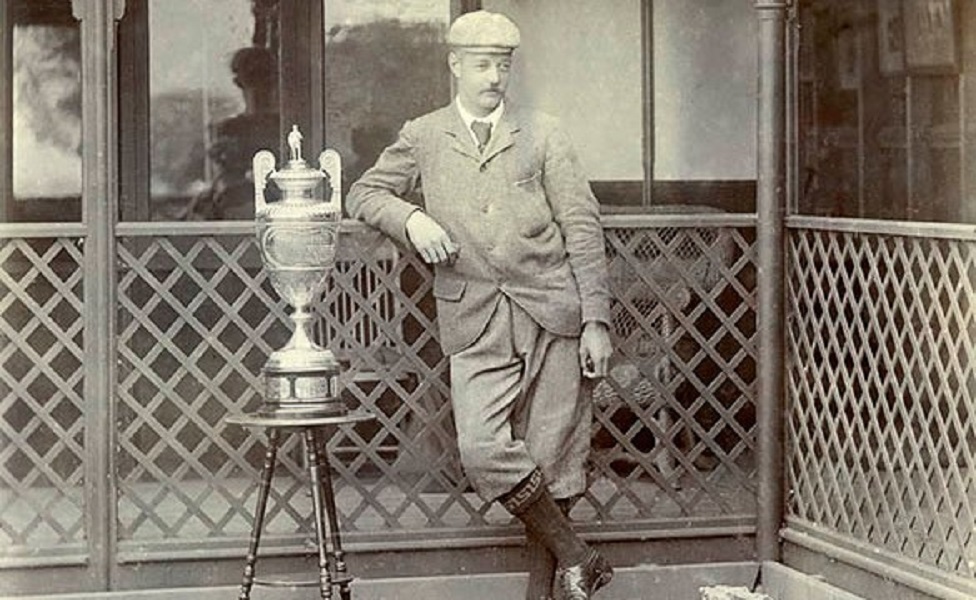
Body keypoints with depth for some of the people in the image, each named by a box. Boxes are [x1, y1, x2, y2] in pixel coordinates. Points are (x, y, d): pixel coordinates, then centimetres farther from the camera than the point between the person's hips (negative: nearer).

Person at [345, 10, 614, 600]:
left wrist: (596, 320, -2)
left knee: (551, 456, 0)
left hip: (552, 312, 0)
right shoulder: (423, 137, 12)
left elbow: (583, 227, 6)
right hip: (476, 324, 0)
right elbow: (364, 194, 18)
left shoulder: (542, 133, 9)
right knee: (483, 450, -16)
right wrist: (411, 219, -4)